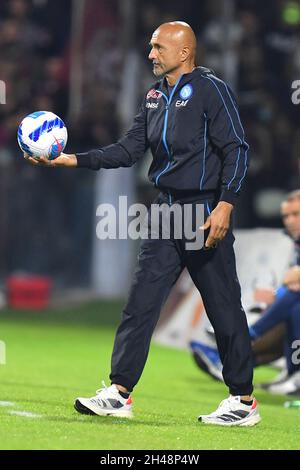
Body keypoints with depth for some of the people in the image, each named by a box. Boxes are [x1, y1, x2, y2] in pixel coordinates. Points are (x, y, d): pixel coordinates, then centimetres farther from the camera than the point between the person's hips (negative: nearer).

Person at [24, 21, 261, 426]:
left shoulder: (210, 89, -8)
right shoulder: (155, 96, 14)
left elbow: (236, 150, -12)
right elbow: (130, 149, 13)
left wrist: (225, 204, -21)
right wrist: (72, 160, 4)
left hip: (206, 215, -7)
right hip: (165, 212, 7)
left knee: (224, 309, -1)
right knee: (140, 304, 3)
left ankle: (244, 400, 8)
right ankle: (119, 392, 5)